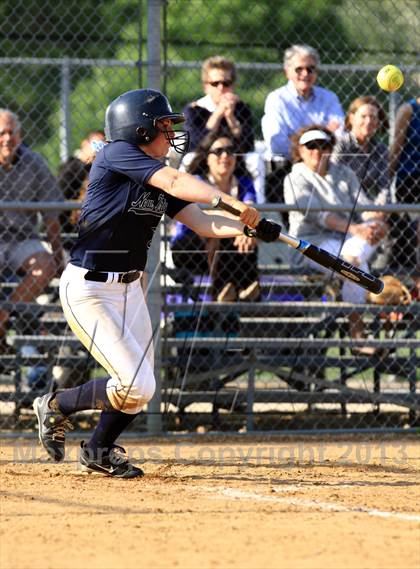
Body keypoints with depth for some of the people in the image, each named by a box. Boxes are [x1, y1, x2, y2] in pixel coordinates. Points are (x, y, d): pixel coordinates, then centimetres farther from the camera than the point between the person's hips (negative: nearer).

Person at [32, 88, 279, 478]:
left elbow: (203, 224, 1)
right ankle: (56, 406, 10)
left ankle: (98, 452, 34)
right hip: (89, 290, -9)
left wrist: (247, 226, -16)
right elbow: (175, 182, -30)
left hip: (129, 289, 9)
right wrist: (232, 201, -38)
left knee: (140, 387, 12)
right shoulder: (116, 154, -16)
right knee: (136, 386, -12)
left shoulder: (158, 178, 8)